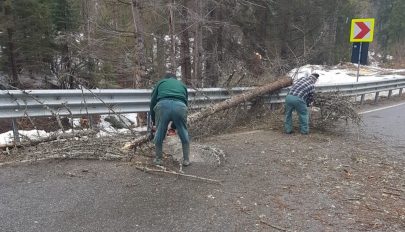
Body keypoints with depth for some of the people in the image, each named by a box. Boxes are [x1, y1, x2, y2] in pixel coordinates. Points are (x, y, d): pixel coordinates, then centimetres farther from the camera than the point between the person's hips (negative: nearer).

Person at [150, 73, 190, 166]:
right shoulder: (182, 85, 36)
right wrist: (174, 125, 41)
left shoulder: (160, 82, 32)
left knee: (159, 134, 18)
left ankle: (158, 159, 30)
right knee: (184, 133, 19)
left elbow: (152, 101, 26)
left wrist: (153, 120, 39)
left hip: (163, 106, -1)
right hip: (180, 106, 1)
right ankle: (186, 160, 25)